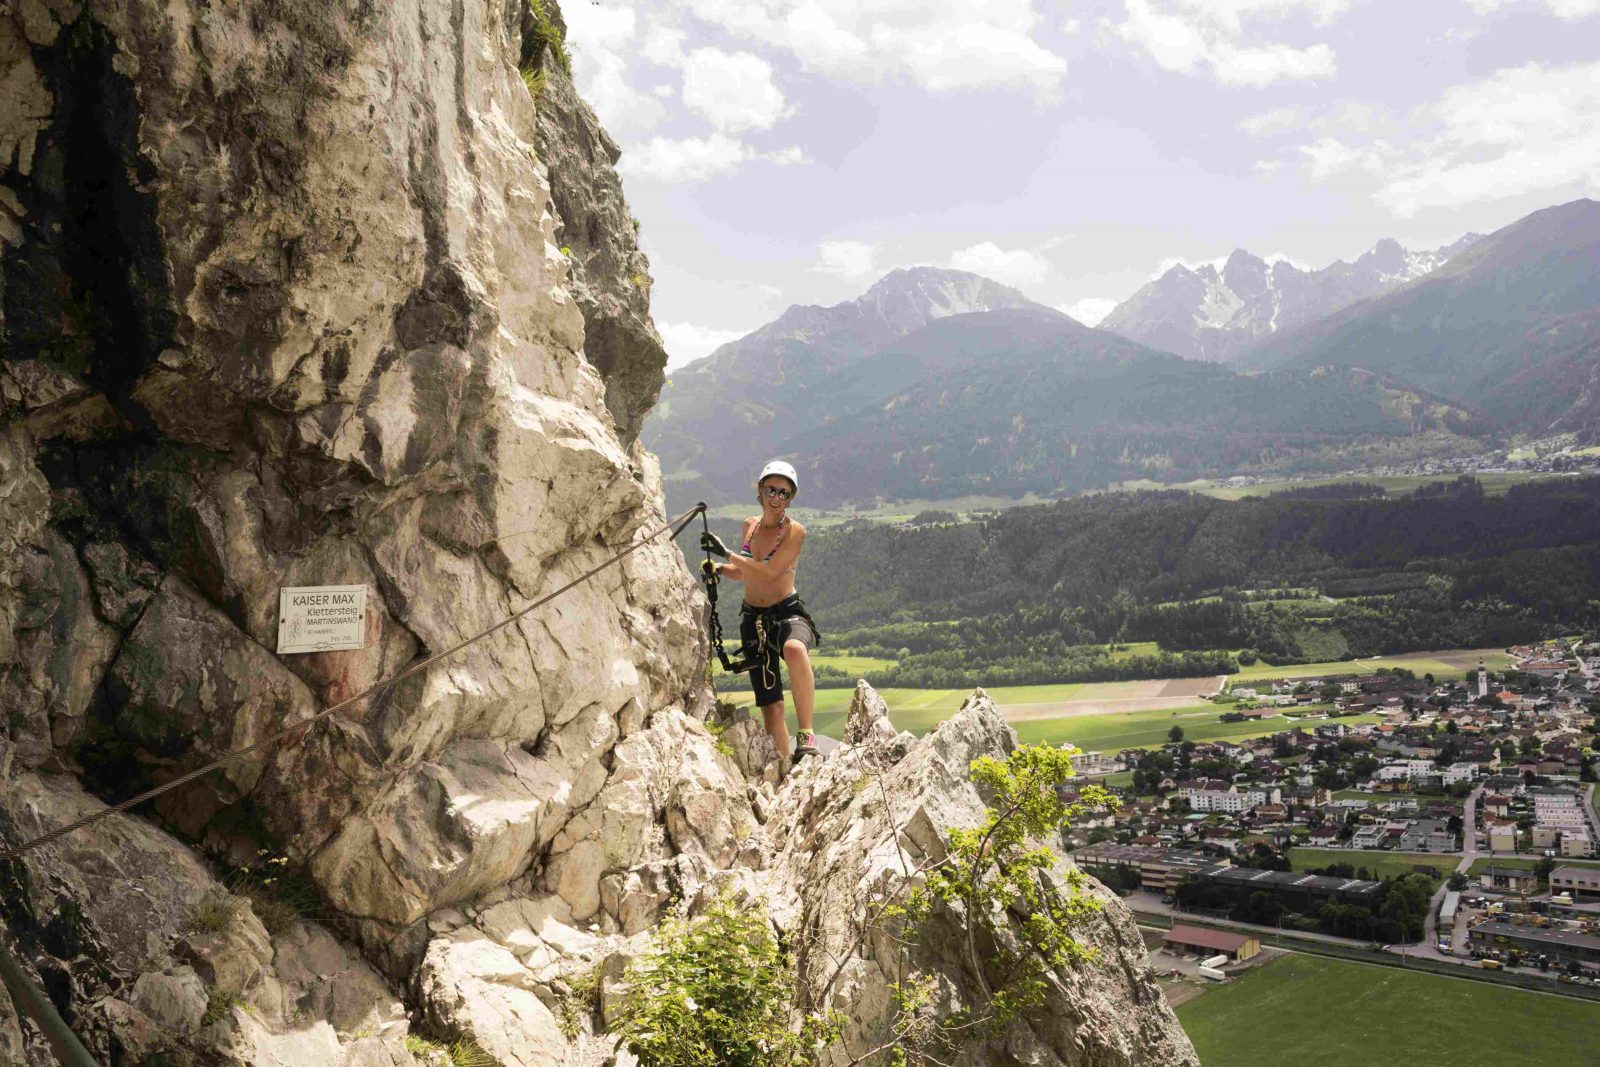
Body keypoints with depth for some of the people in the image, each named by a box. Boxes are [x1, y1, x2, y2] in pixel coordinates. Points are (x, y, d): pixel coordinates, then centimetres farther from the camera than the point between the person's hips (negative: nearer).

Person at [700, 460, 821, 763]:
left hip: (788, 613, -5)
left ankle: (806, 734, -31)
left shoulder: (795, 531, -7)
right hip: (753, 619, 5)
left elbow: (769, 572, -18)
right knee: (771, 707, 0)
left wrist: (728, 553, -16)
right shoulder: (749, 525, 10)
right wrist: (720, 570, 3)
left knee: (794, 649, -42)